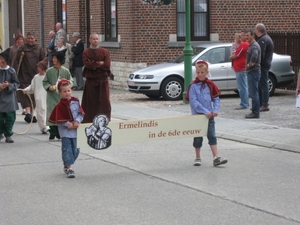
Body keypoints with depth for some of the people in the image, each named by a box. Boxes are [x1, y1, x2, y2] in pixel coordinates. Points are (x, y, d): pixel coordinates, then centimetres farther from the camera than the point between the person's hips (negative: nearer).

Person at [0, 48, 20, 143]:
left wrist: (9, 85, -15)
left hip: (9, 97, 0)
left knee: (10, 117, 0)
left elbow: (16, 84, 2)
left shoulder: (11, 71, -3)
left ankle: (8, 135, 13)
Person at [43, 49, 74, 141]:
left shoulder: (65, 71, 2)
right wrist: (49, 87, -11)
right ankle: (53, 133, 7)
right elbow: (45, 82, 6)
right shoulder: (49, 71, 1)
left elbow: (71, 81, 8)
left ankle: (60, 133, 11)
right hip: (52, 96, 0)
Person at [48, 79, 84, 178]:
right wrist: (68, 124, -18)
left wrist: (77, 121, -14)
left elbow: (81, 113, 2)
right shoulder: (59, 106, -8)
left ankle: (67, 165, 28)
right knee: (67, 148, -10)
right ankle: (69, 168, -11)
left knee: (75, 149, 10)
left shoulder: (75, 101, 2)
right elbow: (58, 120, -9)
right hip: (65, 130, -4)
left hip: (75, 129, 4)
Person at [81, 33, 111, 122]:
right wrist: (100, 64, -10)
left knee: (104, 101, -2)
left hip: (103, 81, 1)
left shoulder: (104, 52, 5)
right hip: (90, 81, -1)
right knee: (91, 102, 2)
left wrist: (94, 65, -8)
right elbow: (87, 64, -14)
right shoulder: (86, 53, 3)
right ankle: (90, 121, 9)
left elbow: (107, 65, -8)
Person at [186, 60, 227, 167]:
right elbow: (193, 101, -15)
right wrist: (205, 111, -20)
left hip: (210, 115, 2)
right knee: (198, 138, 8)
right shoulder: (193, 86, -8)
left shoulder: (210, 85, 3)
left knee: (212, 136, -1)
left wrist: (215, 110, -11)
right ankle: (197, 158, 21)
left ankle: (216, 158, -5)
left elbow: (216, 98, 5)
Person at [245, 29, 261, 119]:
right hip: (251, 71, 11)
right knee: (252, 93, 14)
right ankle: (254, 112, 20)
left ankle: (255, 113, -8)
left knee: (254, 93, -9)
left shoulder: (254, 46, -15)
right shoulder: (251, 45, 17)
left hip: (254, 71, -11)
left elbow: (254, 57, -33)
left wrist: (249, 65, -18)